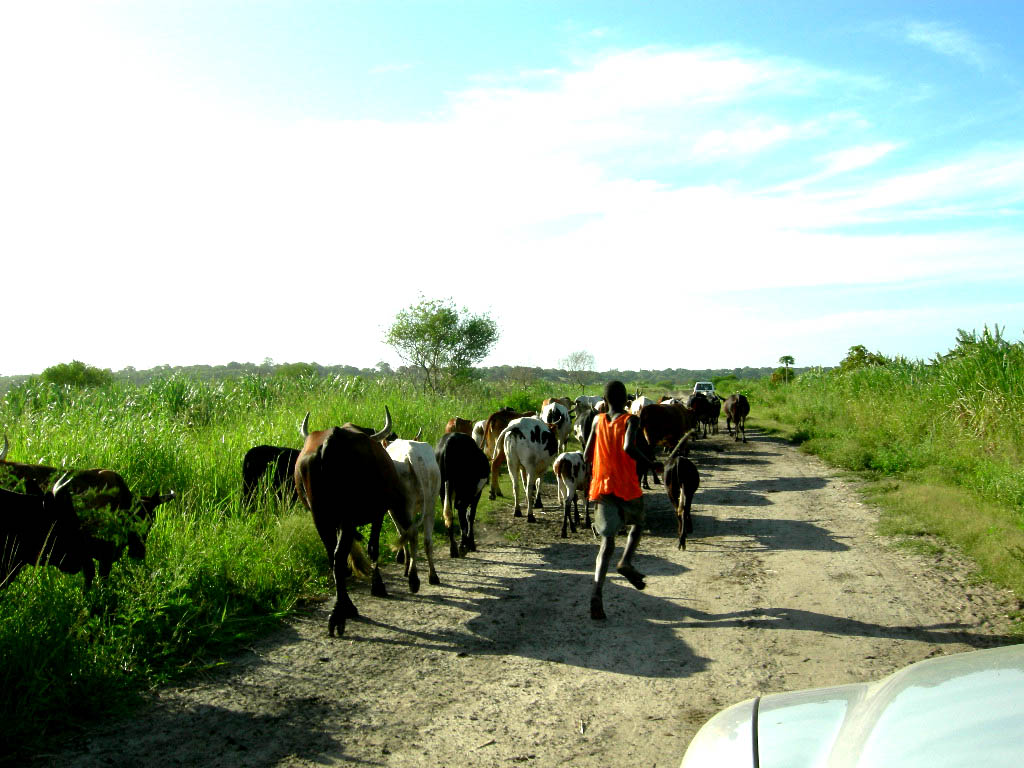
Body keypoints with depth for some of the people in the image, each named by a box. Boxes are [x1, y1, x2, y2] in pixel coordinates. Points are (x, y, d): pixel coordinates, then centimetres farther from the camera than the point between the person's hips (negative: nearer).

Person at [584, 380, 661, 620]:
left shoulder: (598, 420, 8)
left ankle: (597, 592, -15)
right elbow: (628, 447, -24)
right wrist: (650, 463, -11)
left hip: (602, 487, 3)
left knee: (607, 542, 3)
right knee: (637, 523, 27)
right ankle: (626, 562, 1)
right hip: (627, 487, -3)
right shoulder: (631, 420, -5)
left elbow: (587, 455, 11)